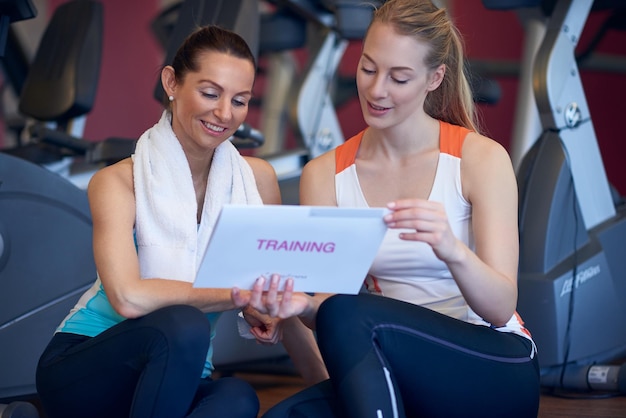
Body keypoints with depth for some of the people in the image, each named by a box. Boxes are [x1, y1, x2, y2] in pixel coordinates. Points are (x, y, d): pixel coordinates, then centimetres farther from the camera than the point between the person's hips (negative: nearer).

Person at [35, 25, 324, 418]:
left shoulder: (257, 179, 0)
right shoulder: (119, 182, -14)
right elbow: (128, 297, -30)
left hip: (178, 378, 3)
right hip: (83, 368, -3)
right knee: (183, 324, -35)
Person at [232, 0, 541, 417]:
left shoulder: (481, 158, -6)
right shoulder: (325, 176, 4)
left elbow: (501, 308, -14)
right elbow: (326, 300, -1)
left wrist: (453, 251, -35)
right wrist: (302, 304, -26)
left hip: (499, 373, -3)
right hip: (401, 380, 3)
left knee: (347, 314, -29)